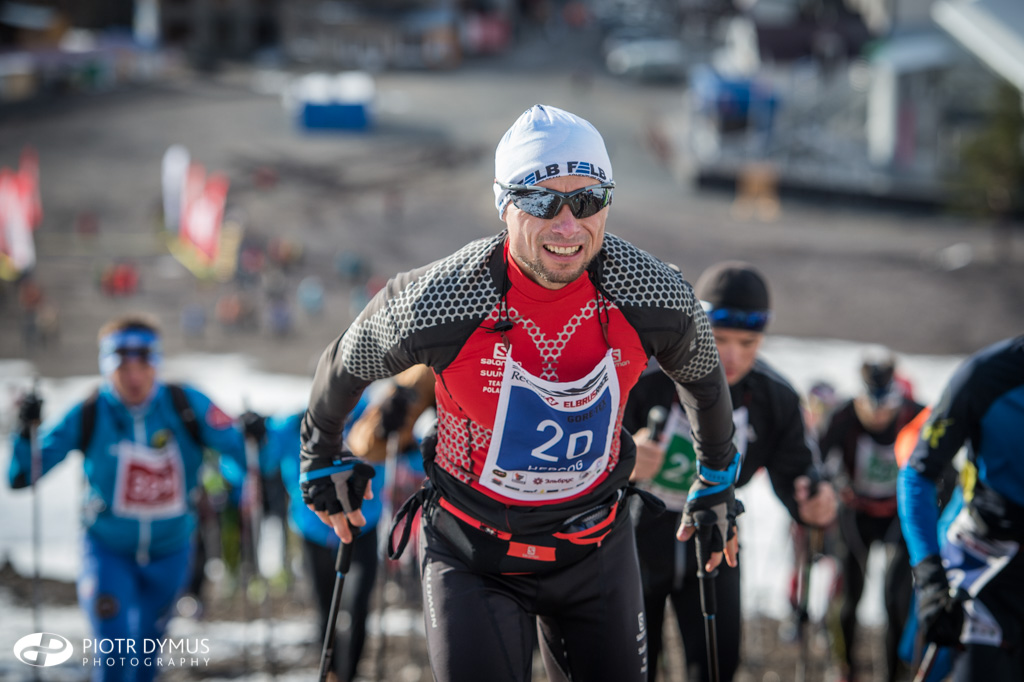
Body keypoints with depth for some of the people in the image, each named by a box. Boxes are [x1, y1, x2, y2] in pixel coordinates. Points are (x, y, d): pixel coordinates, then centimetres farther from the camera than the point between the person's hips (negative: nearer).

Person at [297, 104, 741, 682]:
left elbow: (704, 378, 6)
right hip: (473, 556, -3)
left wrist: (718, 482, 19)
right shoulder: (438, 302, -24)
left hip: (597, 548, 3)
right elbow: (345, 366, -3)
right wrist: (323, 458, 12)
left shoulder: (654, 296, -17)